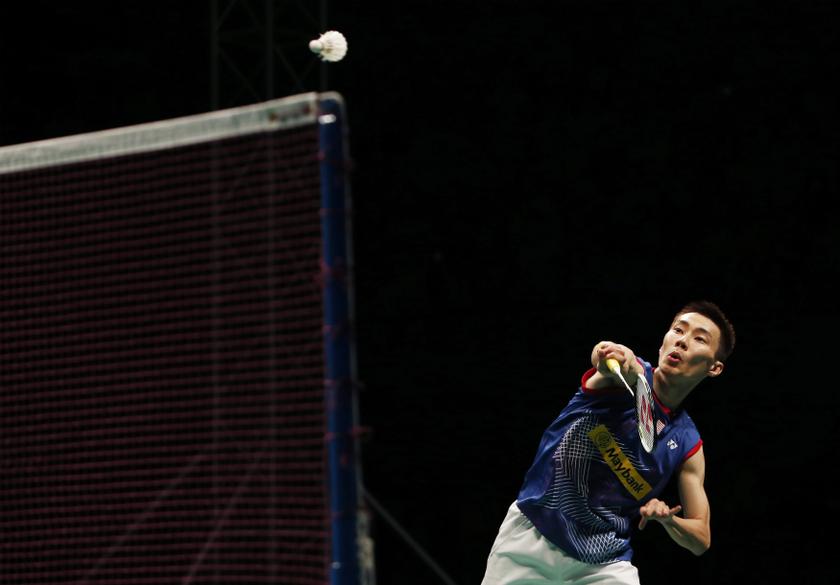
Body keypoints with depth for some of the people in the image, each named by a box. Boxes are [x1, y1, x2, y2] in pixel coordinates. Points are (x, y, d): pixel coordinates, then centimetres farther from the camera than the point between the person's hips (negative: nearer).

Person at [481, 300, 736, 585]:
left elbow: (701, 538, 8)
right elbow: (605, 357, -31)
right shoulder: (631, 373, -5)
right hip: (529, 536, -3)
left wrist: (667, 518, -13)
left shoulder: (688, 445, 5)